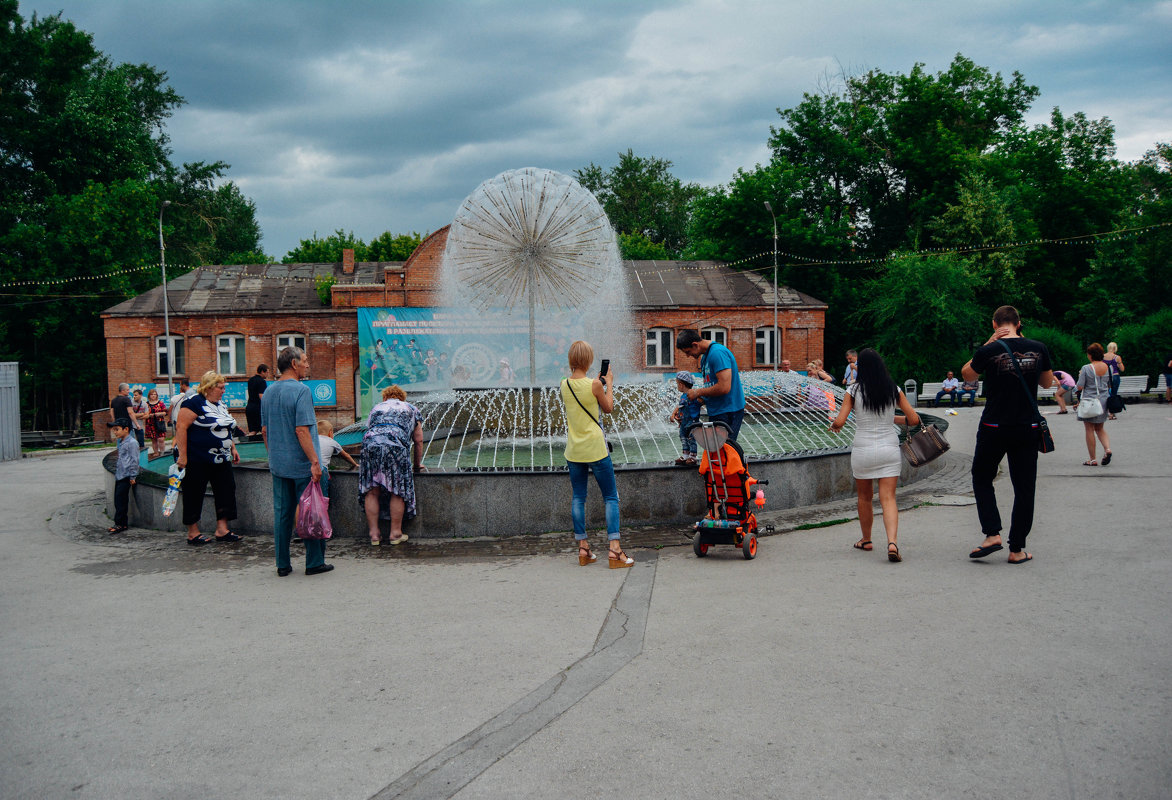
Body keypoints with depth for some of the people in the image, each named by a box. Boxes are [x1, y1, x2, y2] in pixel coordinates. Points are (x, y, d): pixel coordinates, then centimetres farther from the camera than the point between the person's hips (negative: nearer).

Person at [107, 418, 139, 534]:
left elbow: (134, 460, -14)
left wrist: (132, 476, -15)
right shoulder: (121, 442, 17)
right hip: (119, 476, 10)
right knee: (117, 499, 8)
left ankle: (120, 524, -6)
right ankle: (122, 523, 14)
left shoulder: (132, 442, -12)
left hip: (126, 476, -10)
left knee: (121, 499, -10)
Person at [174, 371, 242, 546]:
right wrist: (182, 456, -21)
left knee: (226, 490, 4)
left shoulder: (221, 405, 15)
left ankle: (222, 530, 10)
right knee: (194, 495, 2)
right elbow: (181, 428, -18)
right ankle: (193, 533, 11)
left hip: (220, 460, 9)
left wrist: (233, 449, 18)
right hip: (197, 460, -8)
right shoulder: (194, 403, -12)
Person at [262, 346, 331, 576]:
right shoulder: (301, 390, -14)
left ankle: (282, 565, 14)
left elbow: (264, 430, 15)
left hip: (278, 464, 7)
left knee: (281, 514, 10)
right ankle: (314, 563, 9)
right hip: (301, 464, -7)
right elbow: (302, 430, -21)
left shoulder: (268, 392, 10)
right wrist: (315, 462, -20)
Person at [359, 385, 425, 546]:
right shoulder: (411, 409, 27)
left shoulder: (376, 408, 34)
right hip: (396, 447, -2)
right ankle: (396, 533, 9)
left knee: (372, 491, 7)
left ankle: (374, 533, 9)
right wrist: (417, 465, 36)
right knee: (397, 491, 5)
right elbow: (418, 441, 25)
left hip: (370, 445, 3)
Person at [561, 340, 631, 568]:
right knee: (610, 497, 3)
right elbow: (608, 408, 1)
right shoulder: (594, 384, -13)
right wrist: (609, 384, 11)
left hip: (574, 450, 5)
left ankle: (583, 549, 12)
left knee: (578, 498, 11)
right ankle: (614, 549, -4)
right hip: (595, 448, -5)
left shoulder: (564, 384, 1)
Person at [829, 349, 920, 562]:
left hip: (863, 449, -1)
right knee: (888, 497, -2)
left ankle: (866, 540, 32)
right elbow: (914, 419, 2)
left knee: (864, 497, 16)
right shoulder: (894, 390, 1)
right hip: (889, 447, 1)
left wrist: (833, 425, 13)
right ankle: (892, 542, -21)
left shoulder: (854, 390, -5)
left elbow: (839, 422, -9)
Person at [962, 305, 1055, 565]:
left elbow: (967, 375, 9)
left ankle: (992, 533, 2)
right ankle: (1017, 549, 9)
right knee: (1024, 488, 8)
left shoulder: (989, 351, -10)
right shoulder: (1038, 348, -2)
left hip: (994, 428, -2)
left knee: (982, 479, 17)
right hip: (1027, 429, 2)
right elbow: (1047, 383, 14)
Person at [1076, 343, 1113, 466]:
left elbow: (1080, 387, -12)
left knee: (1089, 430, 2)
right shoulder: (1108, 367, 2)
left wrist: (1080, 376, 5)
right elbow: (1110, 385, 11)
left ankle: (1092, 459, 3)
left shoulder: (1086, 368, -13)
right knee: (1100, 428, 19)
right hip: (1104, 401, 5)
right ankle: (1107, 448, -6)